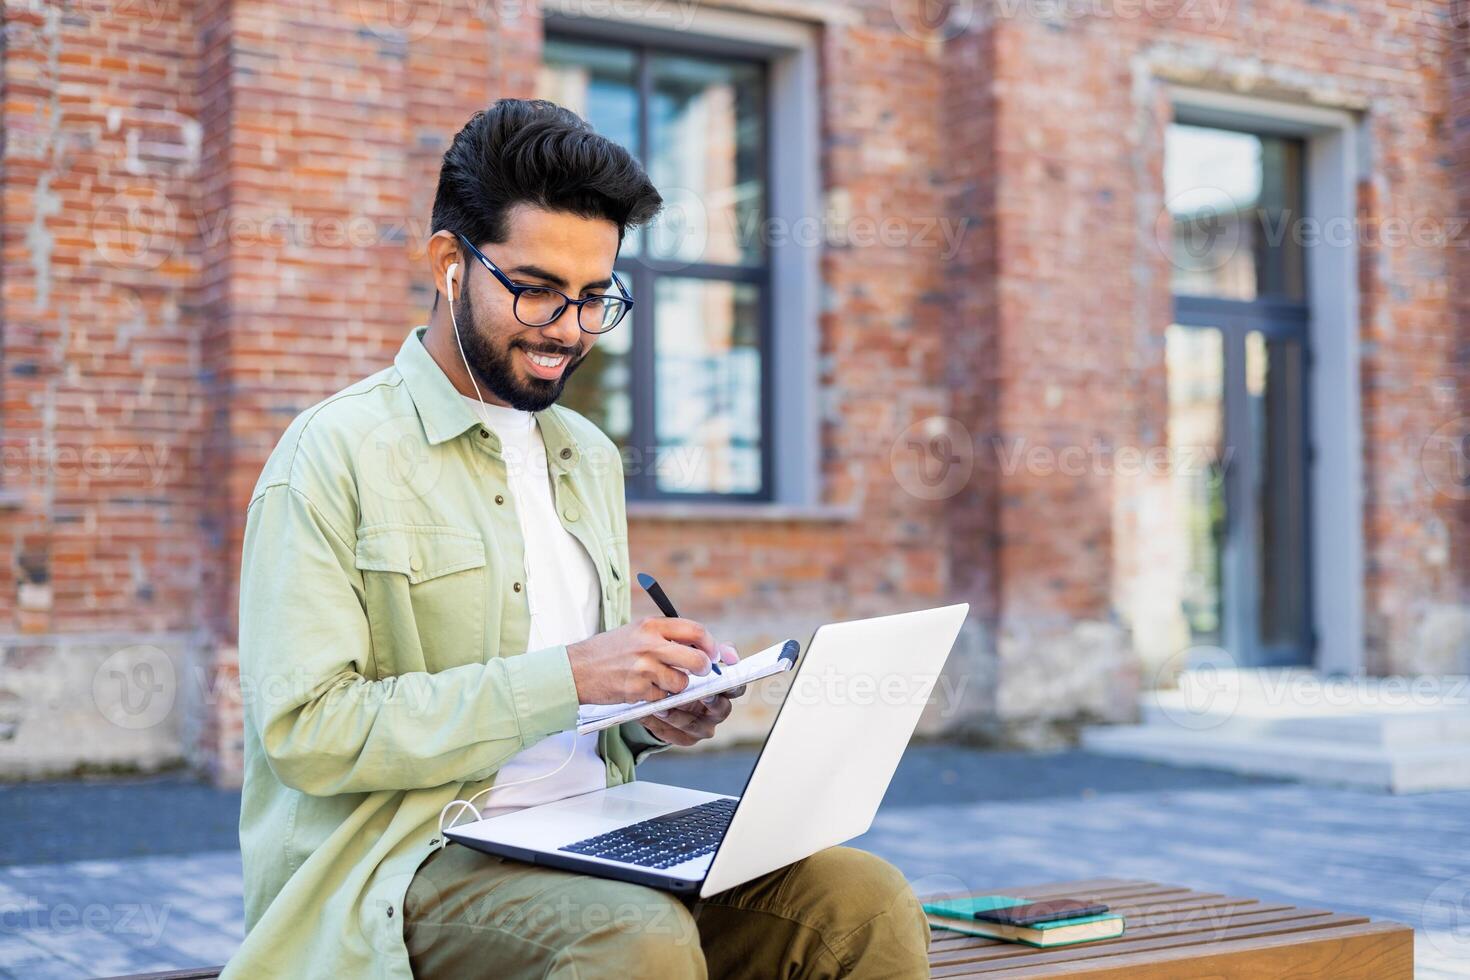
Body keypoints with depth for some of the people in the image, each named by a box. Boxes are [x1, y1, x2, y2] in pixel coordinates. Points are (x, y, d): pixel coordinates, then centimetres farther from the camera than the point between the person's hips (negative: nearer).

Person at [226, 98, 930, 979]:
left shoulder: (590, 457, 19)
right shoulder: (335, 453, -4)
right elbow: (304, 731, -13)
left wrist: (653, 717, 2)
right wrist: (563, 678, -18)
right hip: (411, 861, -6)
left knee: (869, 906, -17)